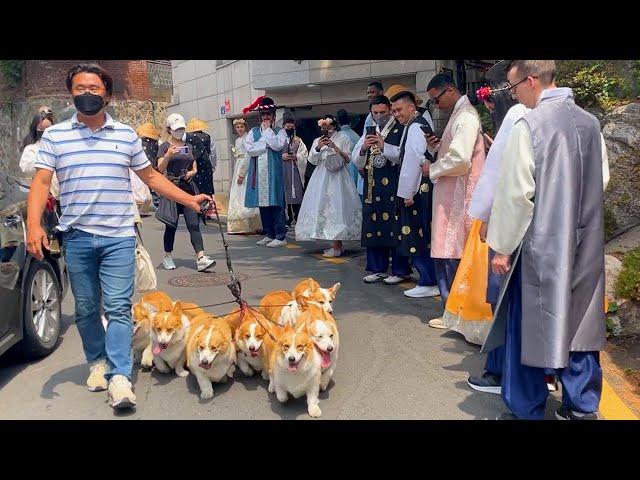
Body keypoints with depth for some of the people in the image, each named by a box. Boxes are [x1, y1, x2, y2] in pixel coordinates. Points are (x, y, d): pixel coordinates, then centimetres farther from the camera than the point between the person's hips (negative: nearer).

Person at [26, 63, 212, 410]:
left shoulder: (126, 135, 8)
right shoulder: (54, 135, 5)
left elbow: (151, 177, 13)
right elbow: (41, 182, -1)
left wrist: (190, 200, 6)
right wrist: (33, 225, -16)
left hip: (119, 237, -1)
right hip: (77, 237, 1)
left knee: (118, 307, -6)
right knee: (86, 308, 11)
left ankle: (119, 377, -6)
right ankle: (97, 362, 30)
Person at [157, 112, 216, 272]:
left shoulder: (189, 147, 15)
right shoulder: (165, 147, 1)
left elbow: (195, 168, 18)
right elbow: (160, 168, -11)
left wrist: (191, 173, -5)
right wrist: (168, 155, -28)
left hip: (188, 188, 3)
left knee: (194, 224, -8)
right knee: (171, 225, 5)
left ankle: (201, 258, -16)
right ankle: (167, 256, 22)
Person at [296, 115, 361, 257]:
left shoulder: (343, 138, 4)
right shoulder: (317, 141, 17)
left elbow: (348, 159, -2)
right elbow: (312, 160, 8)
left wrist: (334, 147, -12)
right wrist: (318, 148, -7)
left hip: (337, 177, -5)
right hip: (321, 178, 5)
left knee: (335, 207, -12)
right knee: (321, 207, 0)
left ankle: (337, 247, -9)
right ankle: (336, 244, 8)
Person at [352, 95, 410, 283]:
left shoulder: (401, 130, -1)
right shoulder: (368, 133, 16)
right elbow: (356, 161, 12)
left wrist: (384, 146, -19)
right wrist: (363, 148, -7)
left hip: (394, 187, -5)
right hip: (372, 188, 6)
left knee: (395, 227, -3)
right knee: (373, 226, 8)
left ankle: (400, 270, 9)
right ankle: (378, 269, 19)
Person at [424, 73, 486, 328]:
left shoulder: (466, 116, -13)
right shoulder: (458, 115, 18)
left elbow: (461, 160, -23)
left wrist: (433, 169, -9)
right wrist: (438, 146, 7)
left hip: (458, 198, -9)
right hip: (450, 196, 9)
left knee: (451, 255, -4)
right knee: (446, 254, 12)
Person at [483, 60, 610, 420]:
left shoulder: (528, 126, -14)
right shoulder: (590, 122, 5)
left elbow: (515, 193, -15)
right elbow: (602, 179, 13)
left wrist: (502, 247, -8)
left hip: (542, 243, -6)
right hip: (585, 243, 6)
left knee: (531, 326, 6)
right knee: (579, 323, 15)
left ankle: (527, 411, 19)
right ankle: (582, 407, 27)